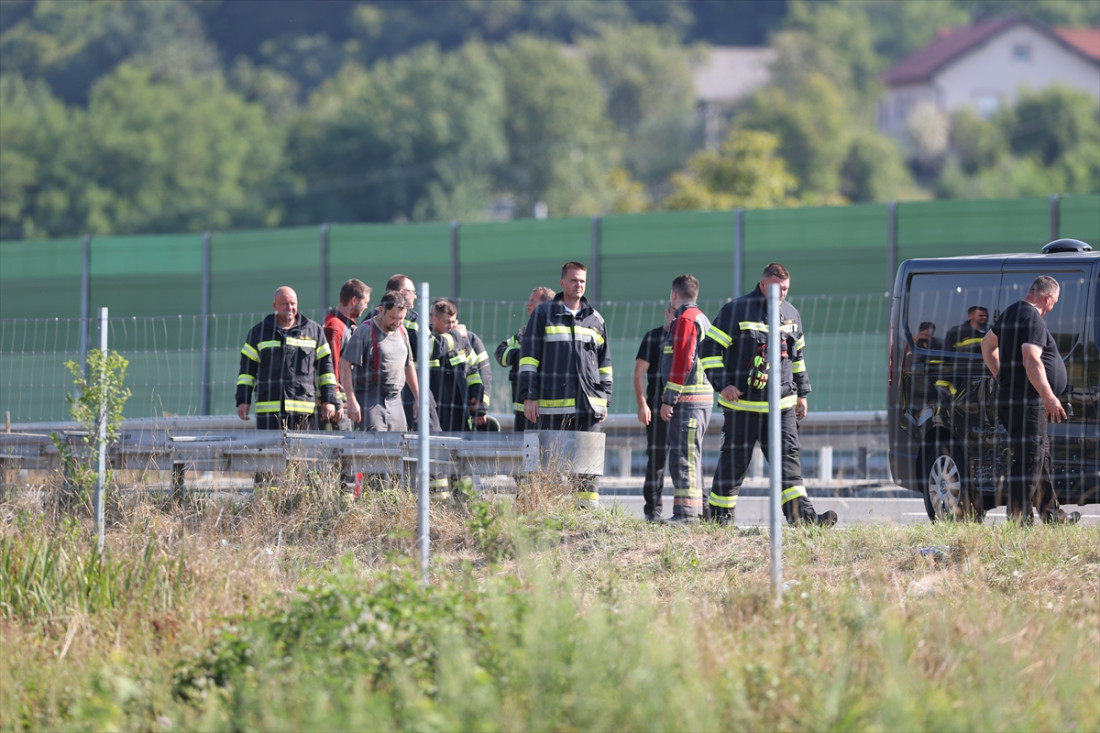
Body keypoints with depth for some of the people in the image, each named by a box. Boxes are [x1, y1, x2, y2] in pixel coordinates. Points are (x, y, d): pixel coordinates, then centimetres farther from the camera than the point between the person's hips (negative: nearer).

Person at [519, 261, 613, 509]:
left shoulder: (595, 319, 15)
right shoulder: (543, 314, 6)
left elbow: (605, 364, 20)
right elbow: (529, 357, 2)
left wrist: (605, 399, 12)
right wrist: (529, 396, -5)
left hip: (589, 404, 3)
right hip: (553, 403, -3)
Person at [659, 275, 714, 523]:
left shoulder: (686, 320, -11)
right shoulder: (701, 319, 22)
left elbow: (682, 362, -18)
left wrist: (668, 399, -17)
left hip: (687, 400, -10)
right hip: (702, 398, 10)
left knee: (683, 456, -11)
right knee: (690, 456, 15)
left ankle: (686, 511, -15)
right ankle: (698, 509, 18)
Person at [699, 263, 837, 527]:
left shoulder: (791, 314, 13)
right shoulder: (736, 311, -7)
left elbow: (797, 356, 25)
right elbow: (710, 348, -6)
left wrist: (802, 393, 24)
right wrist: (722, 384, -14)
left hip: (781, 405, 5)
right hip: (743, 404, -5)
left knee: (788, 456, -3)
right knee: (735, 459, 0)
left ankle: (802, 514, -8)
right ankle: (720, 515, 11)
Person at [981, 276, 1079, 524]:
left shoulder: (1011, 313, 16)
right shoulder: (1033, 320, -16)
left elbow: (987, 344, 29)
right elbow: (1032, 361, -27)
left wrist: (1001, 377, 32)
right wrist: (1049, 397, -28)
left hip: (1009, 399, 11)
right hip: (1027, 402, -11)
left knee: (1041, 457, 18)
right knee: (1028, 463, -8)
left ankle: (1052, 515, 26)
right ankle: (1018, 520, -9)